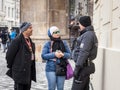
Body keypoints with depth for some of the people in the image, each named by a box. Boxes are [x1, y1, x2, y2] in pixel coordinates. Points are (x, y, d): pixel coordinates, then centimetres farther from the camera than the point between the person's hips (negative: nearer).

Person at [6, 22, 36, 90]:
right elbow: (9, 54, -13)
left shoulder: (30, 41, 12)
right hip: (20, 71, -8)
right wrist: (10, 66, -1)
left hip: (29, 71, 8)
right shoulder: (17, 40, -14)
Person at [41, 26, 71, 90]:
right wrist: (54, 54, -18)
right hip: (51, 69, -2)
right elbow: (43, 56, -7)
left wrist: (63, 54, -17)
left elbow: (69, 54, 4)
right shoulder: (48, 44, 1)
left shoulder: (64, 43, 8)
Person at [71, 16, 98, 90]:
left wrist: (77, 67, -22)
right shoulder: (92, 34, 18)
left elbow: (84, 52, -22)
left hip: (83, 67, -10)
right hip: (87, 66, 10)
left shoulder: (88, 35, -14)